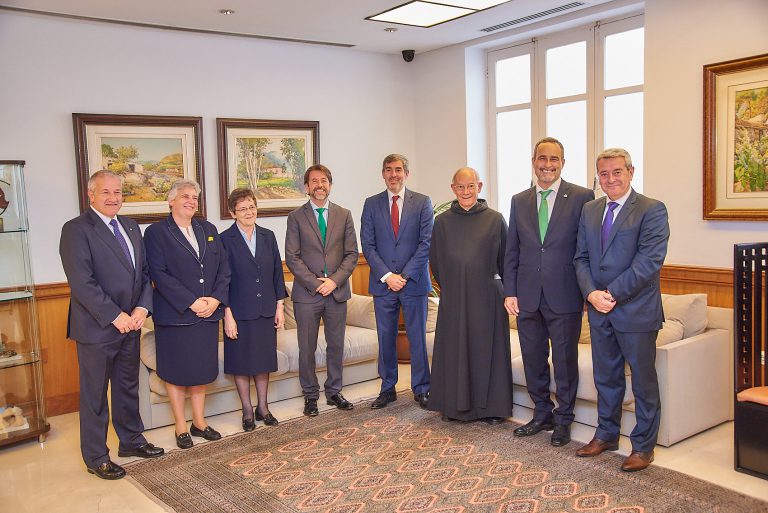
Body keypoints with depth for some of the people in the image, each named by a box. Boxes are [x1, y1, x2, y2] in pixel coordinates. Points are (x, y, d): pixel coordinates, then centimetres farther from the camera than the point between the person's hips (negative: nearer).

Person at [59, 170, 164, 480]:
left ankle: (131, 440, 35)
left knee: (128, 387, 19)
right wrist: (115, 316, -19)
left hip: (130, 324, 7)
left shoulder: (130, 227, 11)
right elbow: (82, 282, -19)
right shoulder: (76, 230, -11)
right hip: (96, 327, -7)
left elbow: (144, 272, 12)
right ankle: (96, 458, 20)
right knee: (94, 394, 6)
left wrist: (142, 307, -5)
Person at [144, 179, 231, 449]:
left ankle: (199, 422, 26)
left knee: (202, 369, 12)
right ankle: (181, 427, 19)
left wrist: (216, 298, -8)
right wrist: (192, 303, -18)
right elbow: (159, 274, -14)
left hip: (208, 313, 5)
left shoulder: (208, 229, 11)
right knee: (176, 372, 6)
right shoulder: (156, 232, -4)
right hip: (175, 315, -5)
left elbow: (224, 268, 7)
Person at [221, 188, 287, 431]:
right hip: (240, 311, -4)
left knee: (264, 360, 12)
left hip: (266, 310, 4)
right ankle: (247, 411, 21)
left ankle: (263, 408, 26)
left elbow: (277, 273, 8)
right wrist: (228, 315, -12)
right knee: (242, 362, 7)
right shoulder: (225, 239, -8)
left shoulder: (267, 236, 5)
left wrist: (279, 306, 5)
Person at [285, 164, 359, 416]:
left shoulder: (344, 215, 7)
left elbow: (352, 253, 3)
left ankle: (333, 391, 26)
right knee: (307, 349, 5)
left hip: (337, 291, 2)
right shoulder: (296, 217, 1)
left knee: (336, 345, 11)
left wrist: (334, 280, -10)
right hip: (306, 293, -2)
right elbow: (292, 257, -4)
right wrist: (315, 282, -13)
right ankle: (310, 395, 19)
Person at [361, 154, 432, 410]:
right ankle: (387, 388, 19)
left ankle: (421, 389, 16)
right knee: (386, 338, 8)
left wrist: (405, 275, -11)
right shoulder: (371, 204, 7)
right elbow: (367, 245, 2)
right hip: (382, 283, 2)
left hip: (414, 282, -1)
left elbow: (426, 243, -4)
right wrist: (386, 275, -9)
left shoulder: (422, 203, 3)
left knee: (418, 338, 4)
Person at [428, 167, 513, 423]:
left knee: (487, 349, 4)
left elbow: (506, 259, 4)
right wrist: (449, 286, 11)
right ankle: (455, 405, 18)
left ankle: (492, 406, 15)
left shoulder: (495, 219, -1)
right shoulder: (442, 222, 3)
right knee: (454, 349, 6)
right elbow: (435, 262, 10)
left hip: (487, 298, -1)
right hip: (453, 299, 2)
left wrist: (505, 290, 6)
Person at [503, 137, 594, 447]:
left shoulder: (582, 198, -3)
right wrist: (509, 292, 4)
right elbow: (511, 251, 10)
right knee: (533, 360, 13)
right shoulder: (519, 201, 9)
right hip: (527, 297, 4)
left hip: (564, 296, -4)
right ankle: (542, 415, 31)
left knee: (565, 362, 7)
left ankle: (563, 421, 24)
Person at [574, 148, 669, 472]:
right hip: (599, 311, 6)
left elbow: (650, 260, -17)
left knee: (644, 381, 7)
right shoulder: (589, 211, 11)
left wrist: (613, 294, -17)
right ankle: (606, 435, 32)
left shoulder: (652, 210, -8)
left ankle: (643, 446, 20)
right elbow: (581, 257, 8)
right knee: (606, 378, 17)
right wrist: (592, 293, -8)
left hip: (636, 310, -5)